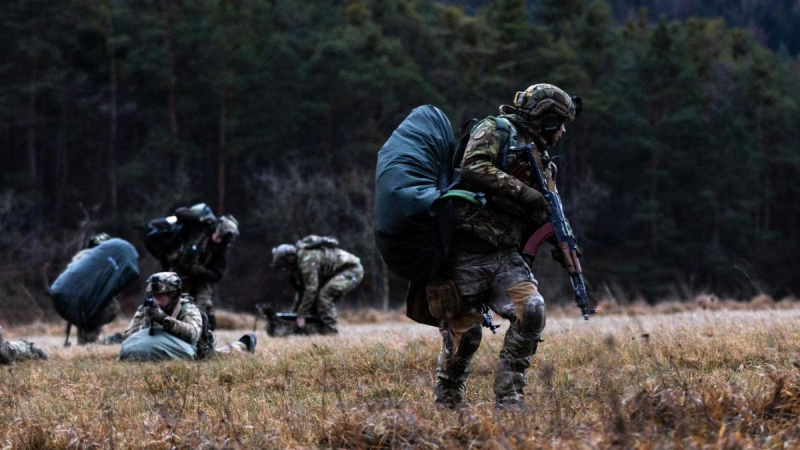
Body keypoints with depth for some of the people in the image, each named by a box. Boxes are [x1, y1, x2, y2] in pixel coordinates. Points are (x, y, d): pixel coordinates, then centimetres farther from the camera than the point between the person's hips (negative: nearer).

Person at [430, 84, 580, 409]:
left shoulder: (542, 161, 22)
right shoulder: (495, 130, 0)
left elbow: (546, 213, 21)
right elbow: (473, 168, -18)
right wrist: (525, 193, -18)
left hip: (506, 257, 6)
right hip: (468, 254, -6)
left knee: (531, 309, -16)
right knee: (464, 333, -5)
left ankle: (509, 399, -10)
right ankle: (446, 402, 14)